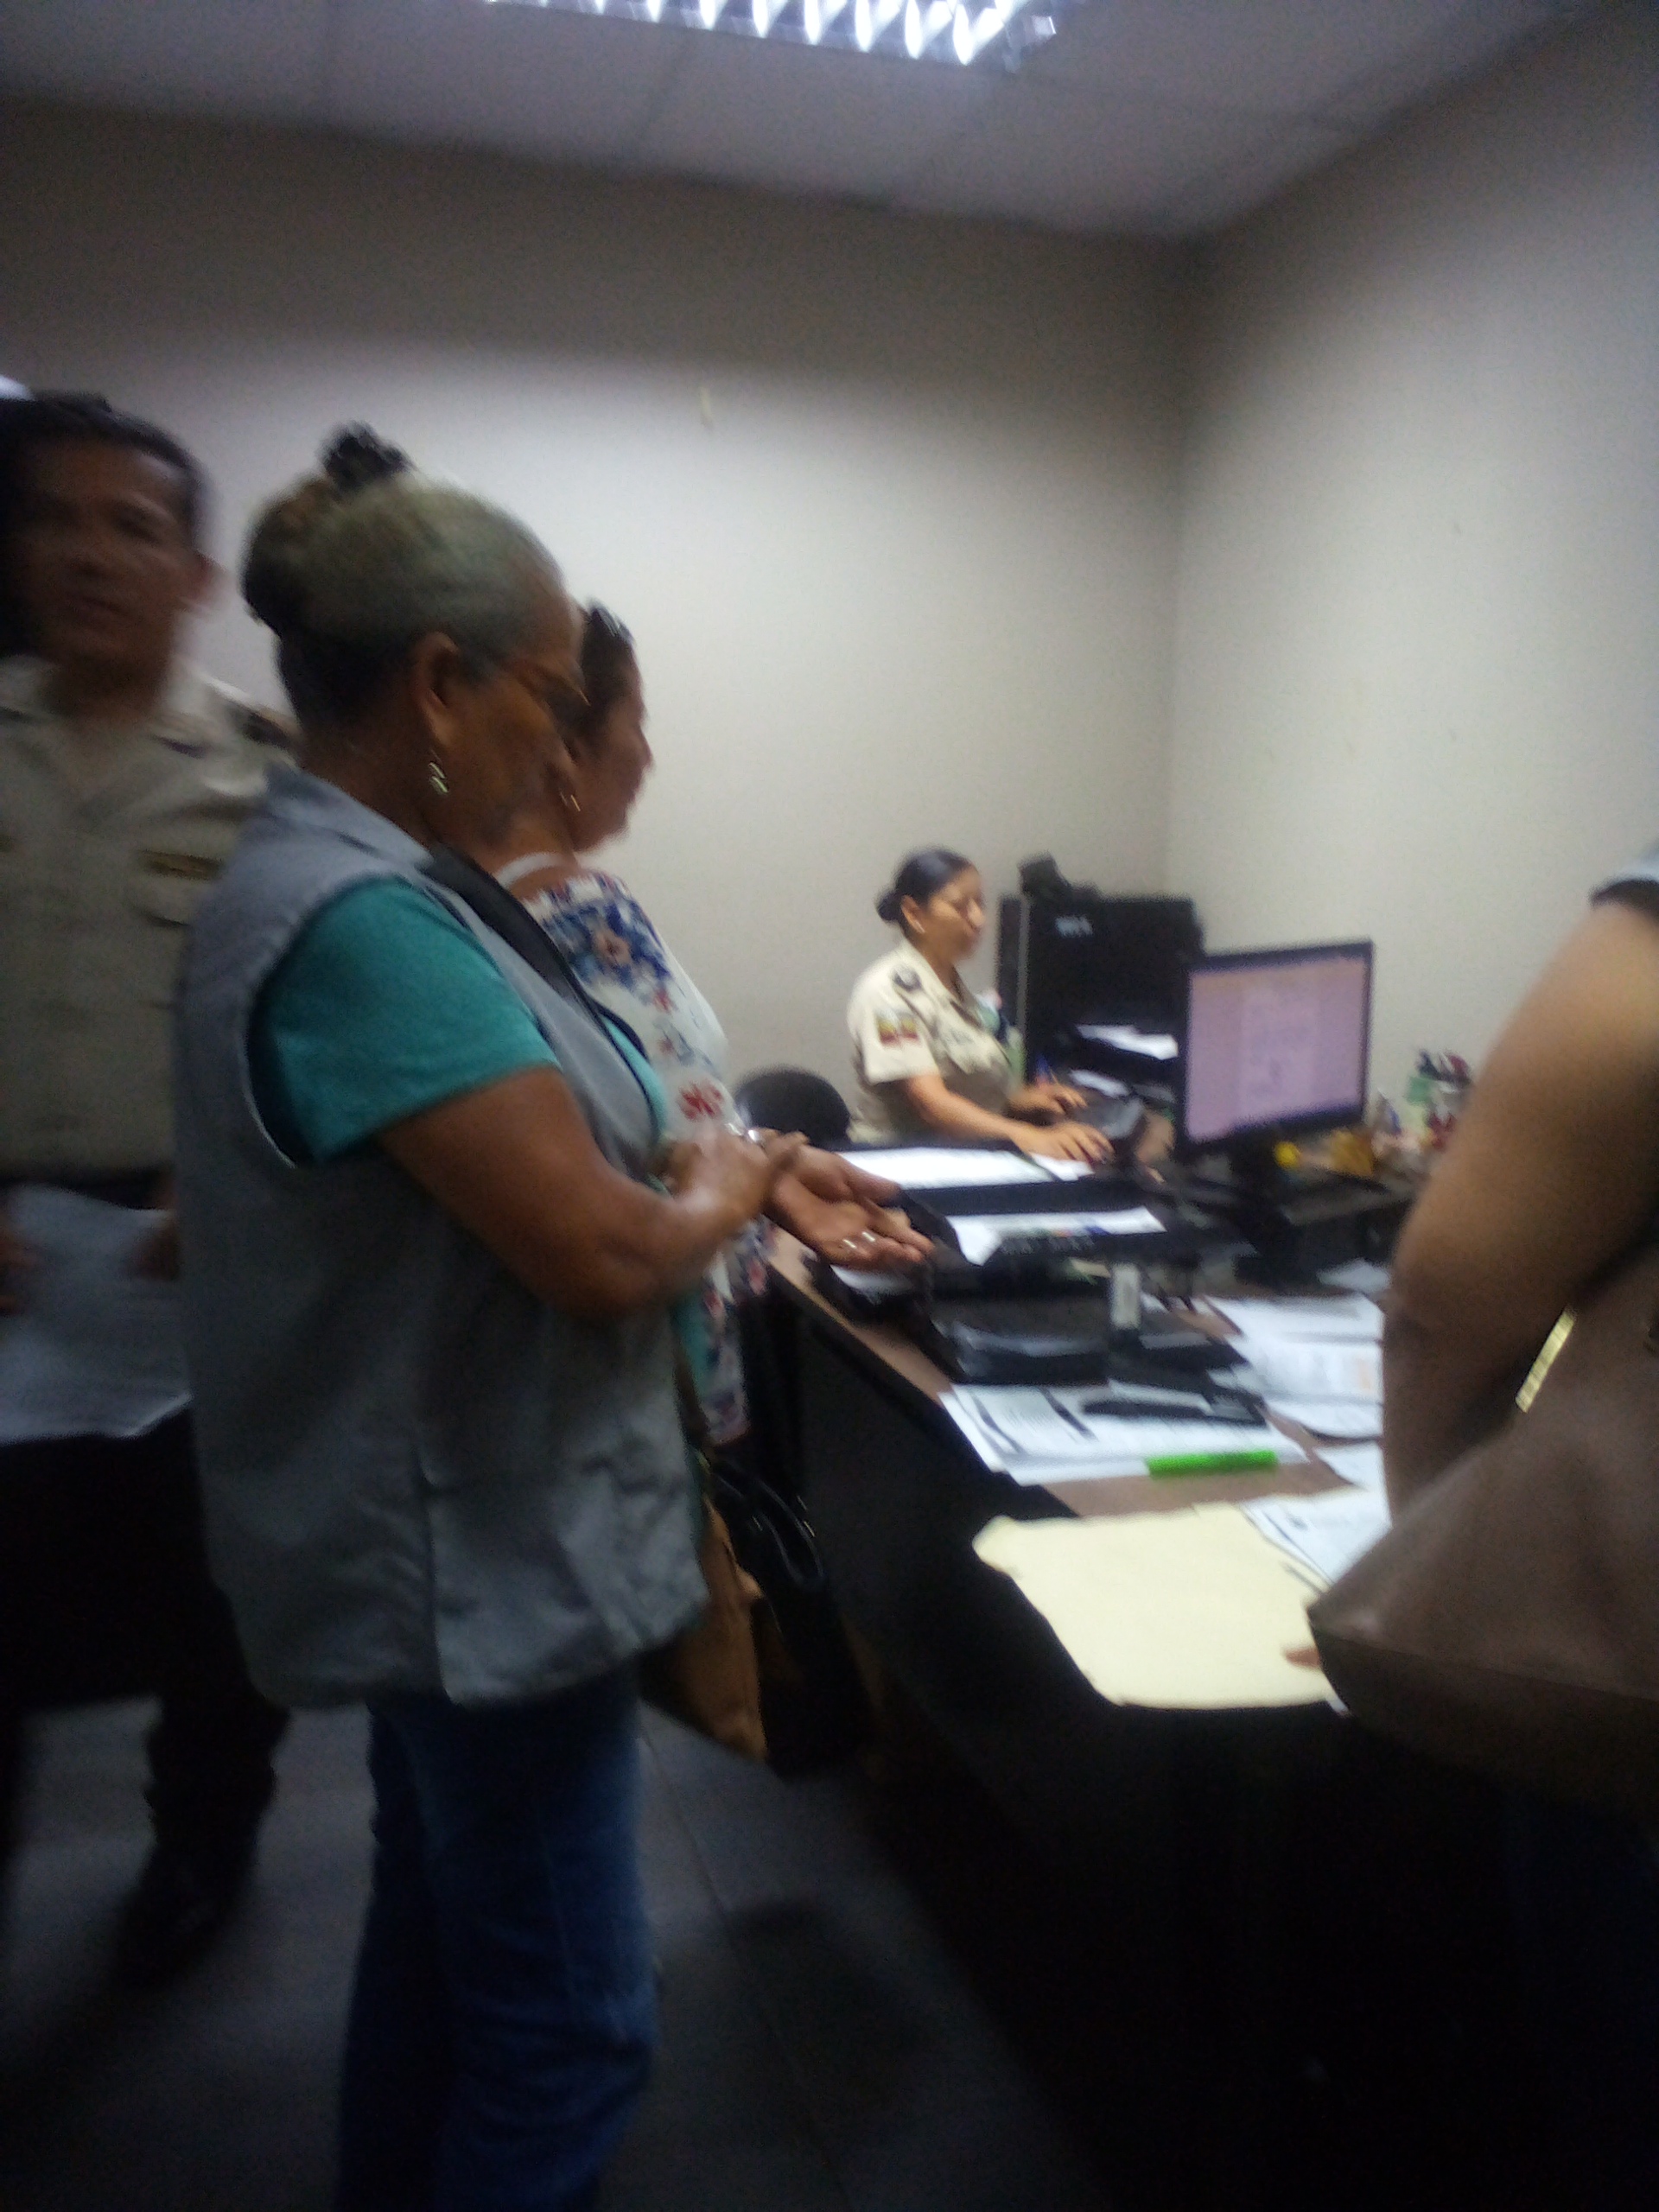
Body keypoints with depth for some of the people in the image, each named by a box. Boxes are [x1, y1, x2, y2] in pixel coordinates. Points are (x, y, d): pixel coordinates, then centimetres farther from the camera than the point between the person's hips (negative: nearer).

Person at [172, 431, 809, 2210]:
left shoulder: (318, 876, 8)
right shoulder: (366, 922, -25)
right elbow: (602, 1251, -27)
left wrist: (675, 1165, 3)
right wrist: (717, 1195, -7)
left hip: (444, 1532, 10)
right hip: (489, 1551, -10)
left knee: (440, 1939, 25)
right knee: (566, 2023, 6)